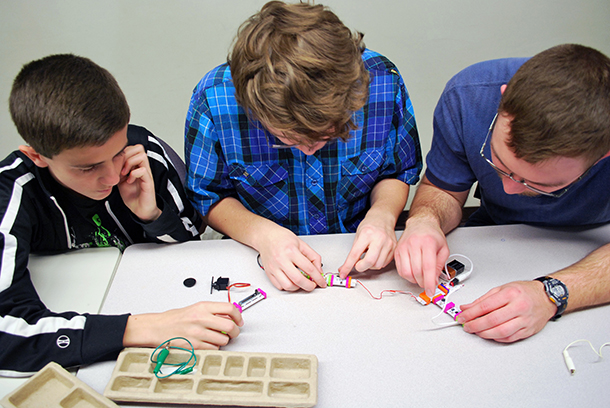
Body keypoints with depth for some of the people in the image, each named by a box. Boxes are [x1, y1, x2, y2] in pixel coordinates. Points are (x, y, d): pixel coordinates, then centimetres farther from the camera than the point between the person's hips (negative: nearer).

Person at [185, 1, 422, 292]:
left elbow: (399, 172, 1)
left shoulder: (384, 82, -19)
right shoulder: (213, 98, -22)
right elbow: (207, 195, -6)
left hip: (357, 248, 2)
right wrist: (261, 233, -23)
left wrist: (382, 214, -20)